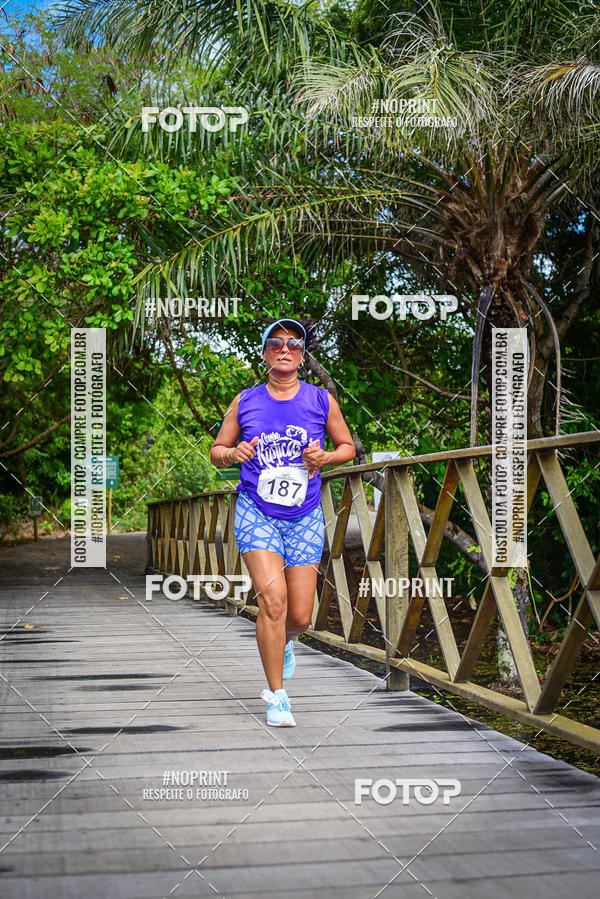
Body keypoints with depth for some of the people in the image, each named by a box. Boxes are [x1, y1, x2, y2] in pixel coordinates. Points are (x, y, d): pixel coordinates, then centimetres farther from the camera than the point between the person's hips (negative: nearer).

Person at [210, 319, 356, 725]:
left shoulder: (322, 400, 1)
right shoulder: (245, 401, 2)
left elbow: (348, 445, 12)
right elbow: (216, 451, 11)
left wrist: (326, 457, -10)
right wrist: (232, 453, -13)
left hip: (305, 518, 1)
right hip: (256, 513, -1)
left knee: (300, 615, 1)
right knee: (272, 598, -20)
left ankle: (283, 641, 41)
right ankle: (277, 696, -6)